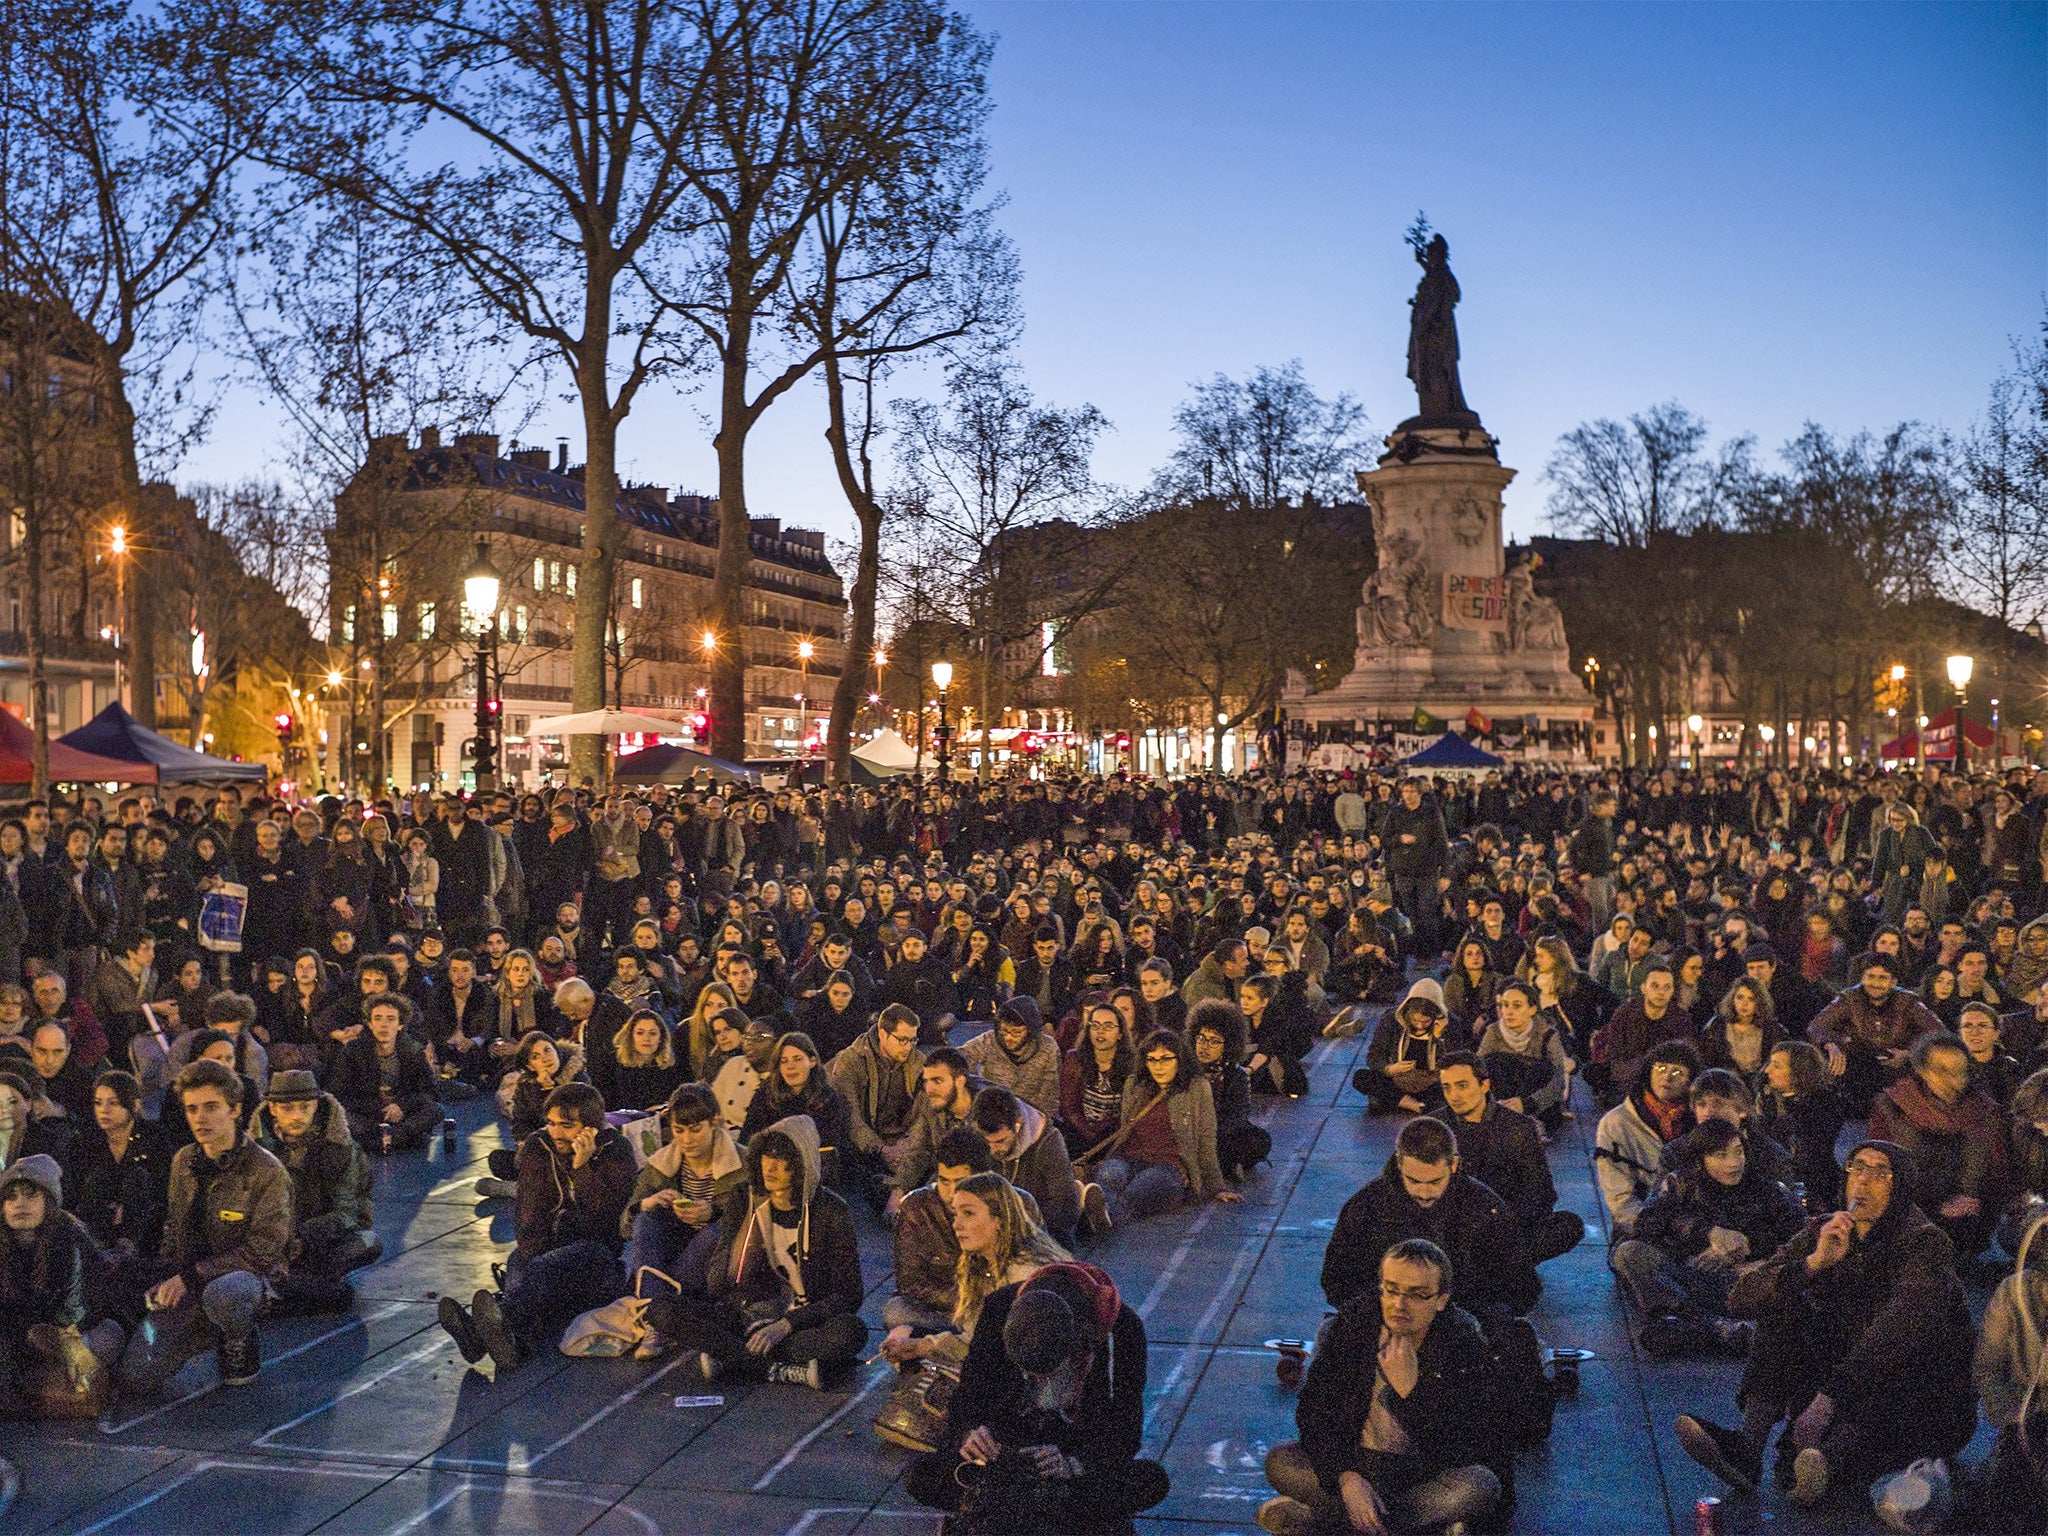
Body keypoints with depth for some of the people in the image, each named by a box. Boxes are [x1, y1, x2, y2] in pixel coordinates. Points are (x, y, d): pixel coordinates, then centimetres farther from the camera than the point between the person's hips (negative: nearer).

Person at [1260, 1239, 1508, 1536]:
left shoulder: (1466, 1343, -15)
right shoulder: (1353, 1321, -8)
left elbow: (1461, 1449, -20)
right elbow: (1313, 1409, -9)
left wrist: (1410, 1388, -29)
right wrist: (1347, 1476, -24)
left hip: (1428, 1474, -2)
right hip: (1358, 1463, 2)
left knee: (1480, 1485, -34)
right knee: (1279, 1461, -23)